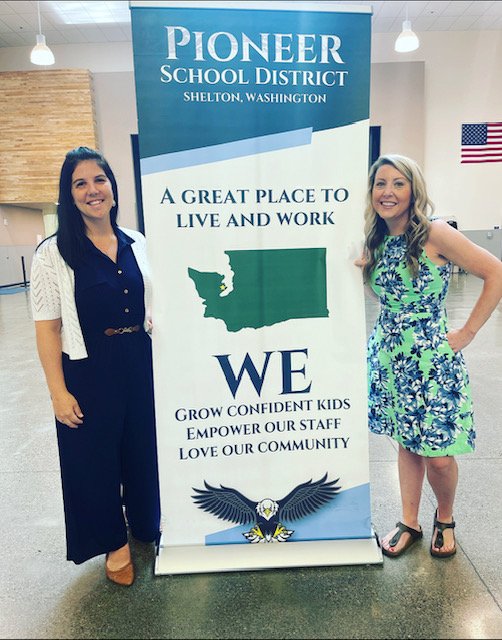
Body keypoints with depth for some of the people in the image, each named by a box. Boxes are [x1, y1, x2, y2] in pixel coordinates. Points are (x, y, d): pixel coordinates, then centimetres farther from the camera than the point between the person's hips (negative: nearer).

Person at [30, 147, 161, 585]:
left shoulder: (138, 244, 3)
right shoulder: (53, 254, -8)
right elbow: (48, 327, -9)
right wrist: (59, 391, -11)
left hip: (141, 364, 4)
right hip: (89, 371, -3)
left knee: (144, 449, 18)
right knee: (95, 456, 12)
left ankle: (147, 524, 46)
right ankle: (114, 542, 38)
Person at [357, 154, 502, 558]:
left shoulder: (434, 233, -13)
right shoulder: (376, 242, 5)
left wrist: (467, 333, -11)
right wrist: (359, 263, -1)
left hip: (431, 357, -5)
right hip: (390, 354, 5)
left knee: (437, 454, 4)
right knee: (406, 443, 17)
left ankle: (445, 519, 35)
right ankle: (409, 523, 35)